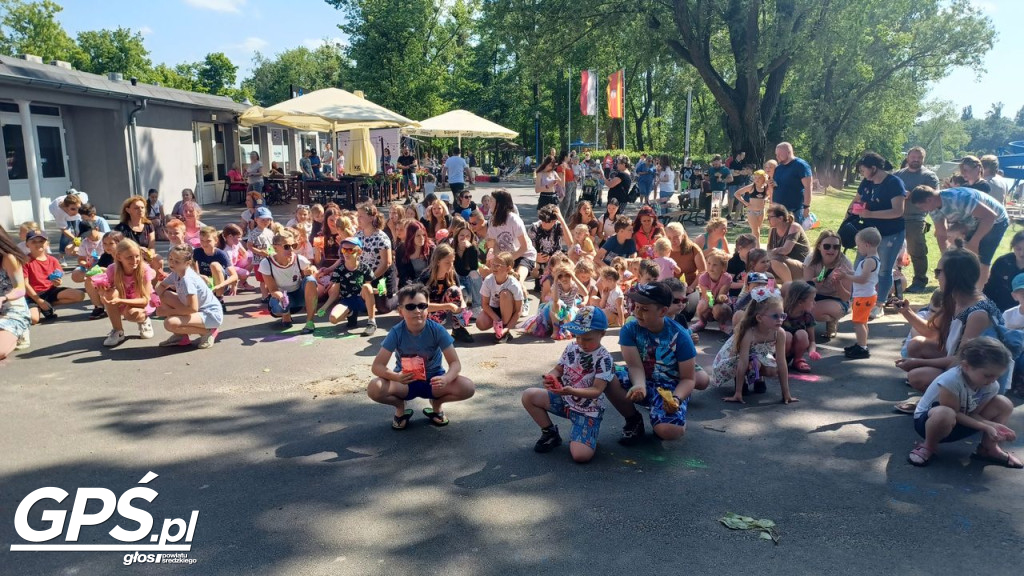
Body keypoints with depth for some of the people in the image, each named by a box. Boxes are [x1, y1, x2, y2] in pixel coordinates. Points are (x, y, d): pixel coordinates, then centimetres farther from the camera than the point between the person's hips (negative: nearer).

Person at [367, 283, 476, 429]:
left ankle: (437, 404, 7)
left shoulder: (437, 330, -18)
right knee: (374, 388, -31)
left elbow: (455, 362, -17)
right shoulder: (396, 332, -19)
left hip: (433, 380, 0)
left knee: (468, 387, -27)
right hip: (405, 382, 0)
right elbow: (377, 366, -19)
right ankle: (400, 408, 5)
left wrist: (446, 378, -40)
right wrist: (396, 377, -41)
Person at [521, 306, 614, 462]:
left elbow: (596, 391, -24)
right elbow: (558, 369, 7)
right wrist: (551, 377, -19)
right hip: (565, 400, 6)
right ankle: (550, 433, 11)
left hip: (587, 411, -6)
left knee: (580, 455, -26)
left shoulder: (604, 359, -19)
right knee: (528, 395, -5)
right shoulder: (572, 347, -1)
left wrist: (572, 391, -40)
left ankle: (582, 438, 12)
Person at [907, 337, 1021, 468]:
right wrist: (987, 427, -29)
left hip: (960, 423, 7)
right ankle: (929, 446, -13)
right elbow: (955, 414, -25)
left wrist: (993, 425, -26)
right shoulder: (951, 380, -34)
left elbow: (973, 414, -8)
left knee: (1004, 404, -6)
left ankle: (988, 448, 8)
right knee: (945, 413, -44)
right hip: (927, 420, -7)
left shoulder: (992, 386, -12)